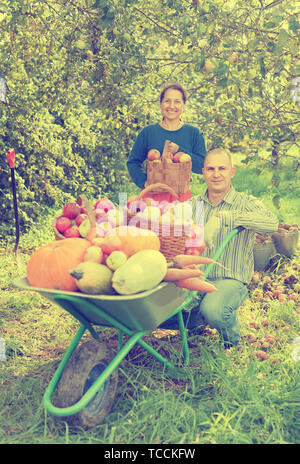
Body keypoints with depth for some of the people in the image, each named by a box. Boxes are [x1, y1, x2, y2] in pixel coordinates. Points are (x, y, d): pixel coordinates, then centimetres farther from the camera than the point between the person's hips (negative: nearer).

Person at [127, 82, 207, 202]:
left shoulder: (194, 133, 4)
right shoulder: (148, 132, 3)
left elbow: (203, 166, -4)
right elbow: (133, 162, 5)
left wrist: (179, 151, -14)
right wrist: (144, 182, -11)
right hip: (153, 194, 0)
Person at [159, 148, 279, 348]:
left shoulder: (246, 203, -4)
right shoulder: (193, 204, 10)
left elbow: (272, 222, -26)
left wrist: (222, 217, -32)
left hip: (230, 281, -3)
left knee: (212, 311, -36)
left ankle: (233, 338, 4)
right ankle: (196, 321, 14)